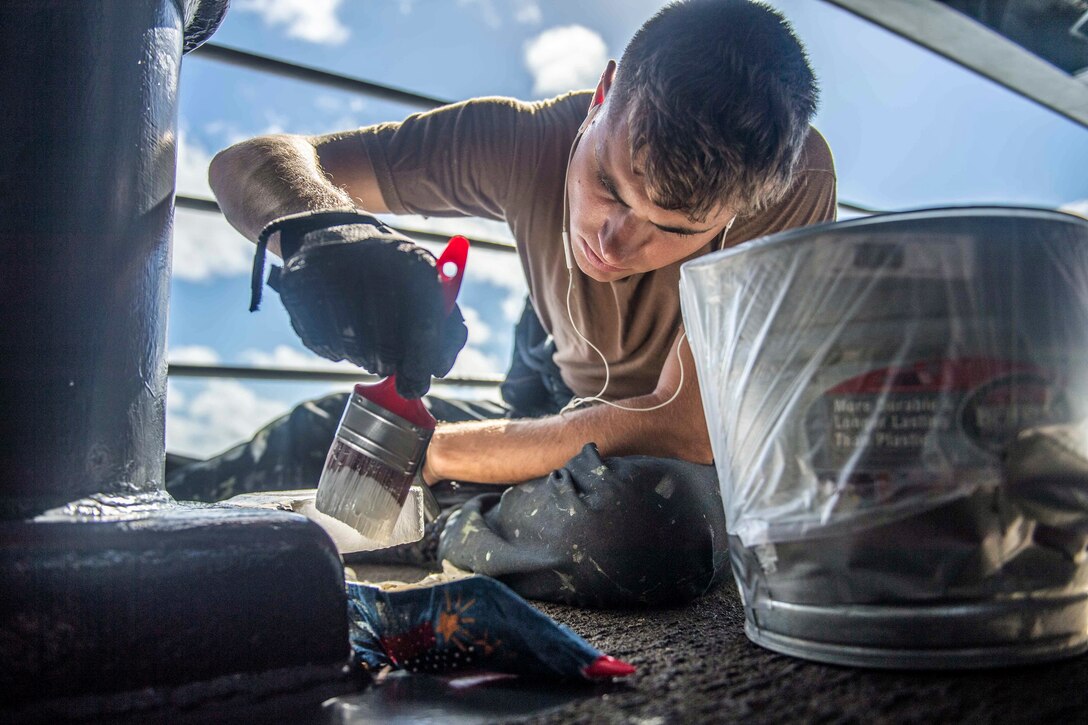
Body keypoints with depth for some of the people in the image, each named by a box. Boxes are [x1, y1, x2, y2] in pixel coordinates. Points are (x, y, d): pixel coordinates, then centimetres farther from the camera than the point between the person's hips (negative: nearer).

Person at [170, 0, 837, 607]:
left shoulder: (796, 179, -30)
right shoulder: (527, 141, -22)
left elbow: (683, 428, -32)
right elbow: (251, 163, -18)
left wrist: (420, 452, -29)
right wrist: (321, 228, -44)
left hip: (710, 459, -2)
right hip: (565, 433, 3)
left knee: (646, 519, -36)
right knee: (327, 431, -11)